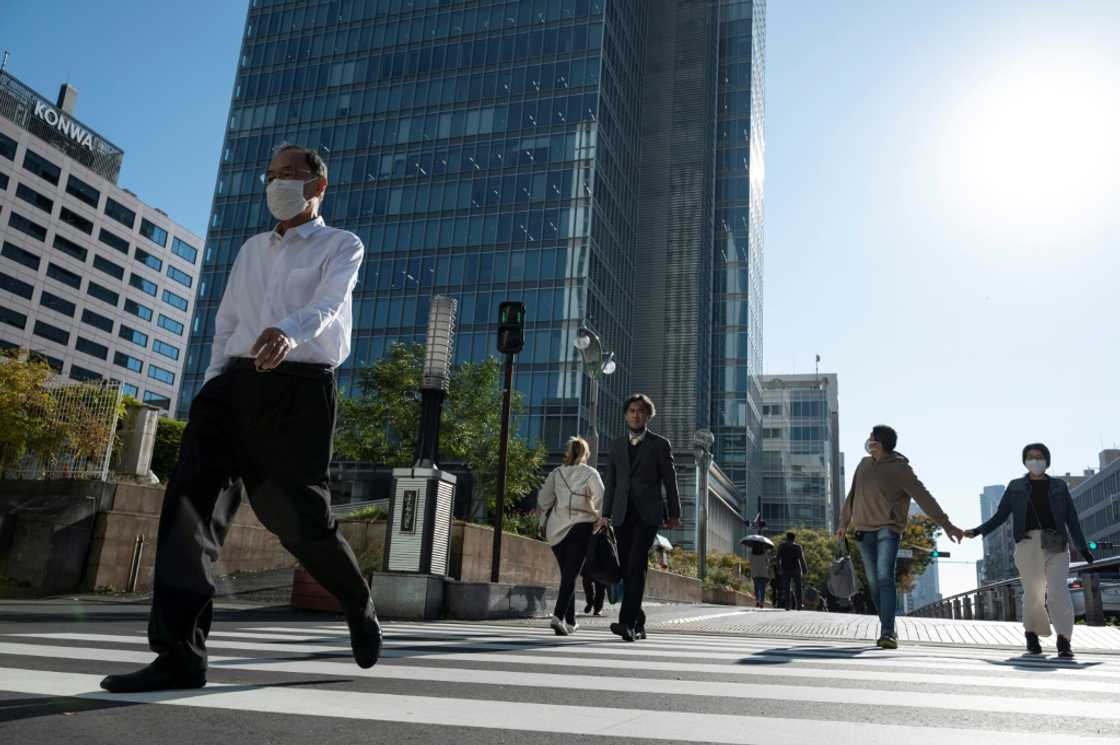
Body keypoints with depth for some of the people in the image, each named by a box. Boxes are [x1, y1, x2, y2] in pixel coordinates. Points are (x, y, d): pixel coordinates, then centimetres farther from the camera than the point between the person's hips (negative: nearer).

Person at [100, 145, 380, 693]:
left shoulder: (342, 246, 7)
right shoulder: (252, 249, 26)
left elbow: (327, 306, -14)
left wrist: (288, 332, -36)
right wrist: (214, 385, 11)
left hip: (299, 386, -5)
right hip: (235, 382, 6)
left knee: (297, 518, -6)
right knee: (189, 499, -12)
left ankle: (360, 607, 23)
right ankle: (180, 655, -11)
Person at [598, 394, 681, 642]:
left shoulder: (660, 444, 5)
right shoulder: (617, 445, 15)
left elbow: (670, 481, 5)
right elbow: (611, 482, 15)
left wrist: (674, 514, 3)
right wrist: (605, 513, 7)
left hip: (648, 514, -4)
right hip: (622, 514, 4)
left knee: (636, 567, -17)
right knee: (627, 570, 4)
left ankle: (627, 622, -23)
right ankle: (638, 624, 14)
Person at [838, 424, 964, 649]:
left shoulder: (900, 469, -5)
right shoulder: (864, 464, 12)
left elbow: (924, 498, -8)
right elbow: (852, 495, 22)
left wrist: (947, 525, -12)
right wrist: (844, 523, 29)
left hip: (888, 530, -5)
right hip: (864, 531, 5)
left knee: (885, 578, -18)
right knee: (874, 583, 6)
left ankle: (887, 633, -20)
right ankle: (889, 629, 18)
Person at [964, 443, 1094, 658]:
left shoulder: (1059, 486, 14)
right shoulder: (1016, 487, 12)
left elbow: (1072, 519, 11)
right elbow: (1000, 516, 12)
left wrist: (1083, 548, 2)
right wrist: (978, 531, 0)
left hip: (1056, 545, 0)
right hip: (1027, 544, 0)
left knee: (1058, 590, -16)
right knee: (1033, 593, 0)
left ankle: (1064, 640, -14)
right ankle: (1031, 633, 22)